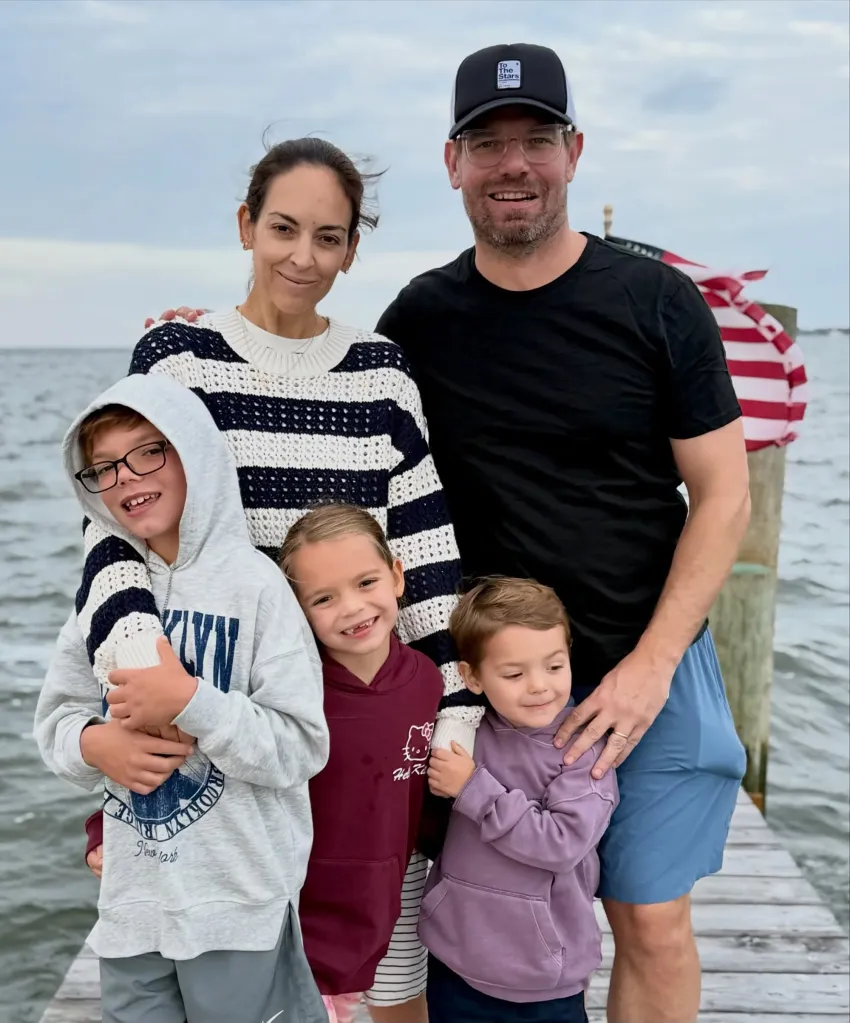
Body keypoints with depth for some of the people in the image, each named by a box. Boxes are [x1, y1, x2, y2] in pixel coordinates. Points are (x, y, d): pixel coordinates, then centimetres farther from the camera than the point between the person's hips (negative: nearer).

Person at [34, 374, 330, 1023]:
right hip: (132, 901, 5)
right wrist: (99, 741, -14)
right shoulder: (109, 588, 2)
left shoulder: (253, 583, -14)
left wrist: (190, 701, -25)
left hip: (238, 904, -4)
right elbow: (57, 719, 7)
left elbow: (301, 749, -16)